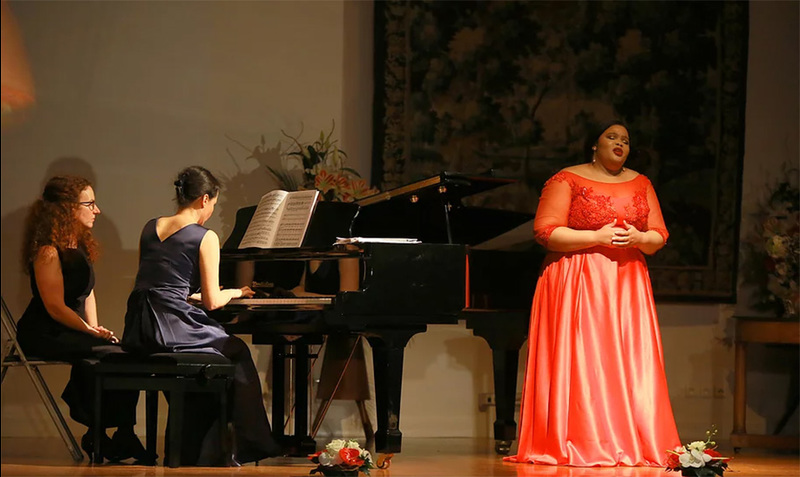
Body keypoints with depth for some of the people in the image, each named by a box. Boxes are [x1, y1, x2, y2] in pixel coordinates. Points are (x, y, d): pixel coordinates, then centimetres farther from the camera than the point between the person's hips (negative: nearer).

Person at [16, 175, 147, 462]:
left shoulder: (78, 246, 13)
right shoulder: (48, 251, -16)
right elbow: (55, 307, -19)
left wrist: (96, 328, 2)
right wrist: (93, 332, -16)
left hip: (71, 331, 8)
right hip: (45, 335, -8)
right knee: (113, 355, -26)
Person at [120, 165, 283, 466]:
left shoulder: (150, 228, 17)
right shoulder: (205, 238, -3)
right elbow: (213, 301, -4)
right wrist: (234, 292, 18)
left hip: (138, 335, 7)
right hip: (171, 330, -7)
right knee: (236, 352, 19)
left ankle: (190, 453, 31)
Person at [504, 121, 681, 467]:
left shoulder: (641, 184, 15)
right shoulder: (567, 180, -1)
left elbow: (659, 235, 13)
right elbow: (546, 232, -9)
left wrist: (639, 238, -10)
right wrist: (597, 237, -16)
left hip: (628, 283, 4)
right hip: (578, 283, -4)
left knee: (631, 365, -3)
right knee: (579, 363, -9)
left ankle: (631, 443, 0)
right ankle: (579, 444, -7)